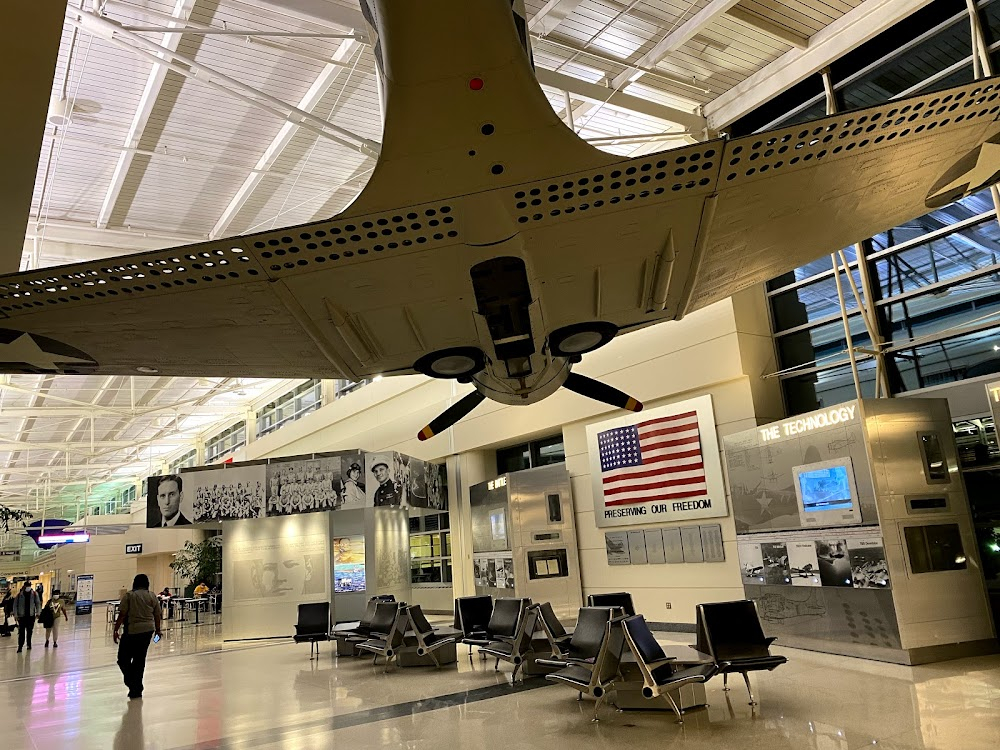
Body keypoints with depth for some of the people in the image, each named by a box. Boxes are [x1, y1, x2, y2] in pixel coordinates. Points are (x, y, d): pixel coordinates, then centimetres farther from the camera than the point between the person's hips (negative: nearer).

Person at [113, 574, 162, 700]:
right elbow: (157, 616, 10)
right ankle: (137, 690, 15)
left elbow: (122, 615, -9)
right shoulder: (152, 596, 8)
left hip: (132, 631, -4)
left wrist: (116, 630, -4)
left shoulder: (129, 595, -3)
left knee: (123, 659, 6)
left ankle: (132, 684, -8)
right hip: (148, 630, 5)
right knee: (140, 659, 12)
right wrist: (157, 630, 21)